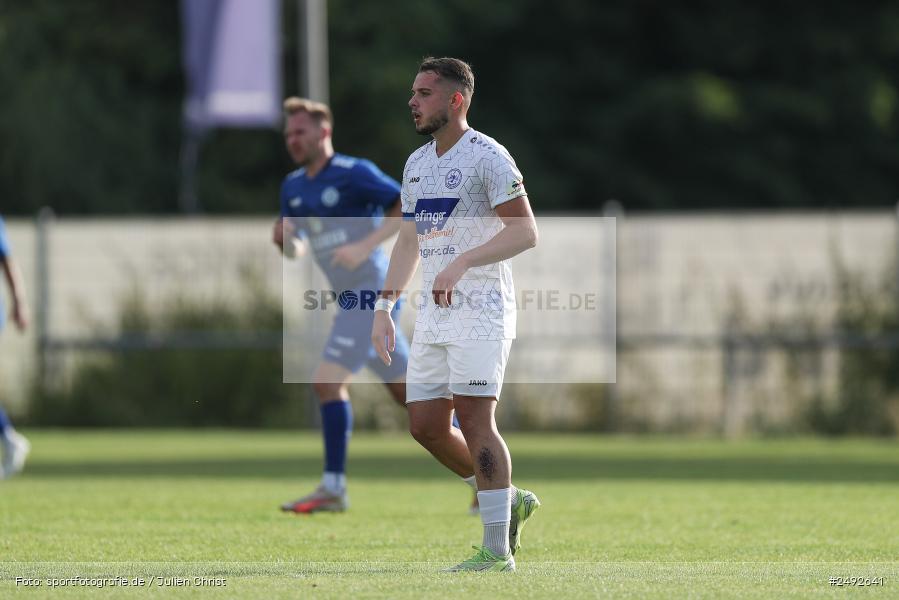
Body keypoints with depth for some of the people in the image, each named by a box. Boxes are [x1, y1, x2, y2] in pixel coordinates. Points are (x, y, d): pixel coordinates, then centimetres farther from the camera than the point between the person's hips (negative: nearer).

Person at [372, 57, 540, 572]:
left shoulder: (487, 157, -10)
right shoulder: (417, 163, 16)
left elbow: (526, 232, -17)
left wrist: (460, 263, -26)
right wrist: (385, 307, 16)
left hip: (481, 311, -8)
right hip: (434, 316, 8)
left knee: (475, 420, -13)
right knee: (426, 425, 5)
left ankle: (497, 549, -10)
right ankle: (511, 501, 22)